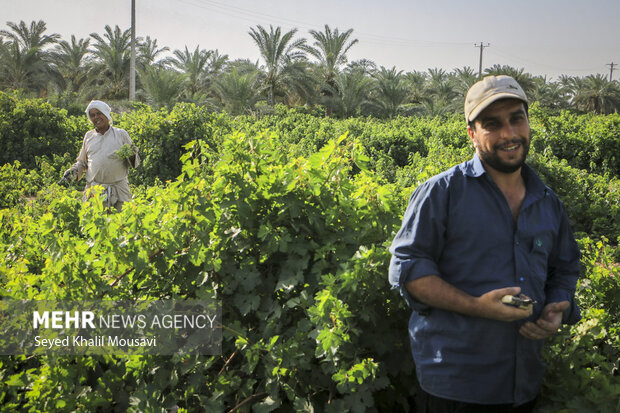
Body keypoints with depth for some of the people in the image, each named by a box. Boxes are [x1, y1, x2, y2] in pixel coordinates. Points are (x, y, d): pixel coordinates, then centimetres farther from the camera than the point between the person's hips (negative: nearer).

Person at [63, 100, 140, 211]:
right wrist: (74, 170, 7)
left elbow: (135, 162, 11)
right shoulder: (89, 136, 16)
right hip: (93, 190, 2)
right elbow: (82, 162, 26)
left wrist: (132, 156, -10)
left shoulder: (121, 134, 9)